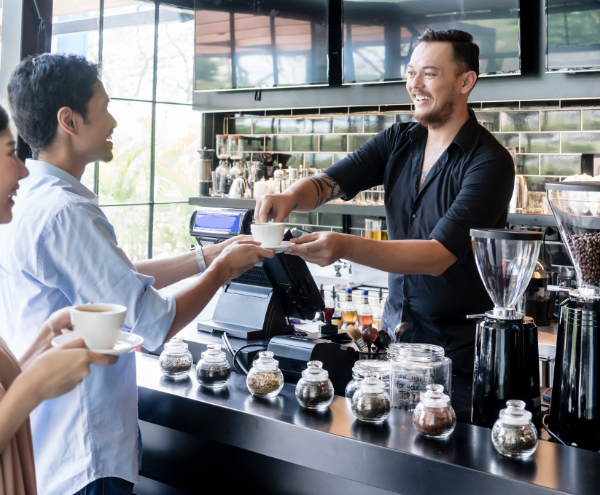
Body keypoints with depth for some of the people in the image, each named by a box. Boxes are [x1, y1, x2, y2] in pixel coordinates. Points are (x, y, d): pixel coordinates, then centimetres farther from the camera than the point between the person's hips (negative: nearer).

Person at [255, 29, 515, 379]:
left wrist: (346, 247, -37)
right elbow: (328, 182, -4)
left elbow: (439, 255, -26)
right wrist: (290, 197, -28)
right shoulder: (399, 141, 3)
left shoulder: (490, 162, -17)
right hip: (395, 328, 5)